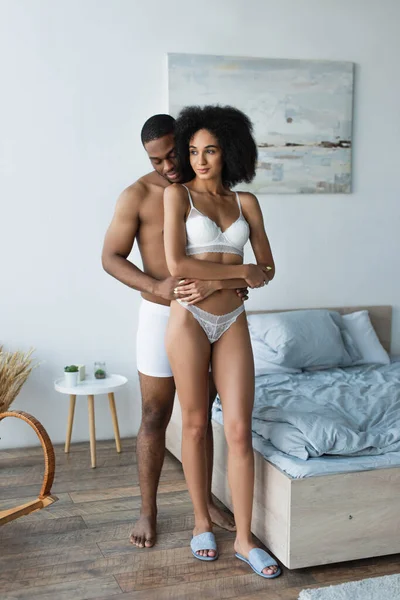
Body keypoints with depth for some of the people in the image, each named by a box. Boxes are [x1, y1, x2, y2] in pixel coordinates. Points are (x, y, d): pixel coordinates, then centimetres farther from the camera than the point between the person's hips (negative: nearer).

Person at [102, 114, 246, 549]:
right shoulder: (138, 195, -7)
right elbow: (111, 257, -8)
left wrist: (224, 281, -17)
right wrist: (157, 286, -24)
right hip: (162, 315, -3)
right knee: (155, 416, 5)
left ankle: (205, 499, 29)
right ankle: (148, 510, 19)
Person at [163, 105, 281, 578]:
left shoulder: (246, 202, 8)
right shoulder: (177, 194, -2)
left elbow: (266, 269, 7)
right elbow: (176, 264, -14)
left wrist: (215, 279, -10)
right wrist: (239, 270, -10)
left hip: (233, 321, 3)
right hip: (189, 319, -3)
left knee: (239, 430, 1)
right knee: (195, 424, 8)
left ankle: (244, 539, 13)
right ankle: (202, 522, 27)